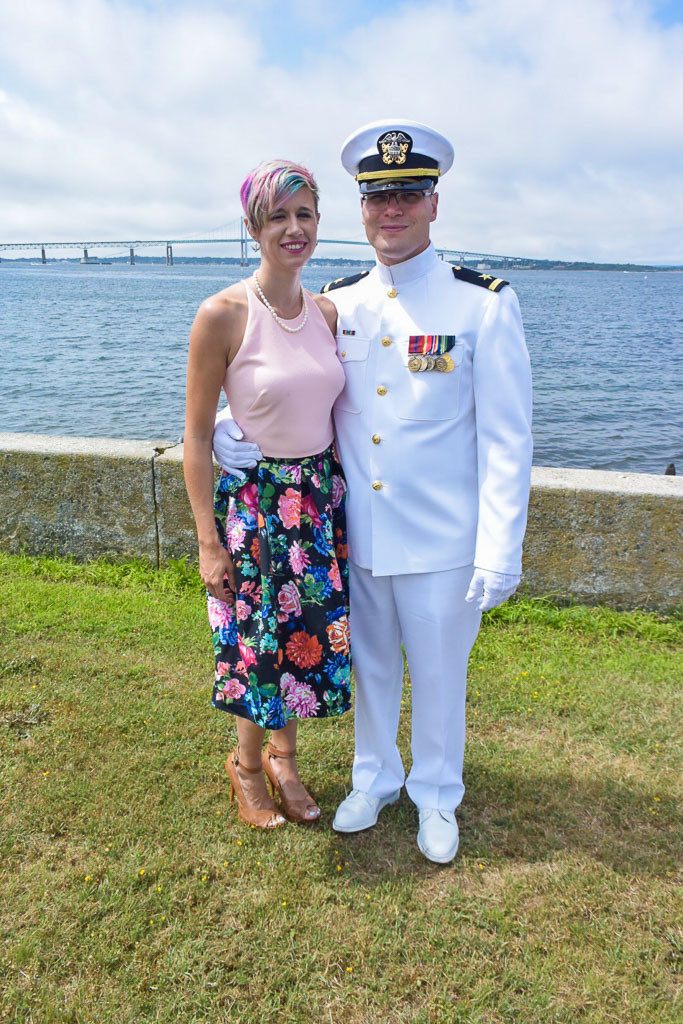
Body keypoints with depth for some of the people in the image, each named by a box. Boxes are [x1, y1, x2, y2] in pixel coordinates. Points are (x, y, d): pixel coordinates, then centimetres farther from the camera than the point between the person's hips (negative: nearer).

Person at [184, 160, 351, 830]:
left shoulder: (327, 312, 2)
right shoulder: (222, 315, -14)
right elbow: (196, 436, -11)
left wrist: (344, 495, 12)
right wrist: (207, 540, -12)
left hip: (322, 494, 5)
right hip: (252, 498, -5)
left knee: (306, 633, 14)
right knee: (261, 638, 8)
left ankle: (282, 756, 40)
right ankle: (246, 763, 38)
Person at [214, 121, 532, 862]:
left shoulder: (484, 304, -9)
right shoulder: (335, 305, 2)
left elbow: (506, 440, -10)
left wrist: (500, 552, -14)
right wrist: (232, 428, -8)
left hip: (442, 544, -3)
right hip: (356, 537, 3)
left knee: (439, 676, 15)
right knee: (370, 669, 20)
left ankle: (436, 795, 41)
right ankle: (374, 779, 45)